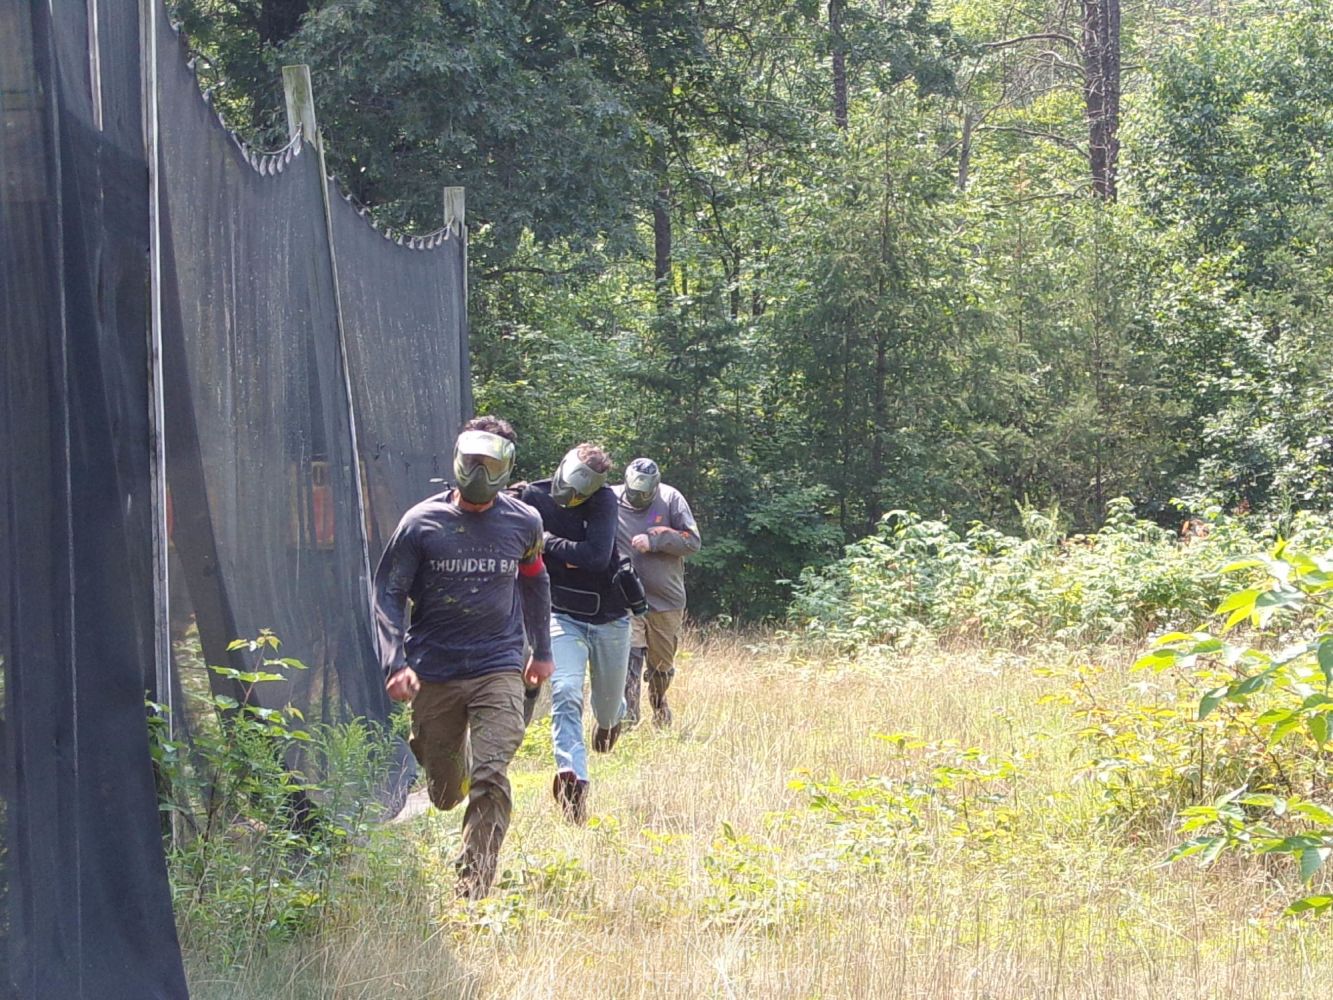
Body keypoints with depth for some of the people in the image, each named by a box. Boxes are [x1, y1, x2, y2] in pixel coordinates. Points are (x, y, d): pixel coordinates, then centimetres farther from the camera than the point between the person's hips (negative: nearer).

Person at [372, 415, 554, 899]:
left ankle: (473, 889, -13)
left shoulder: (523, 523, 3)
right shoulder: (422, 523, -5)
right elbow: (388, 592, -3)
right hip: (434, 673, 0)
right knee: (444, 792, 11)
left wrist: (541, 650, 26)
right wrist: (395, 663, -14)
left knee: (490, 779, -17)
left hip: (499, 671, 0)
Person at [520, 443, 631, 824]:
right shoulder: (532, 498, -6)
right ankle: (573, 780, -36)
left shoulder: (604, 500, -12)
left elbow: (598, 555, -24)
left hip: (610, 618, 0)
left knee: (608, 702, 18)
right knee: (565, 694, -23)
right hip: (564, 617, 0)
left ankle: (609, 721, 57)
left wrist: (548, 543, -18)